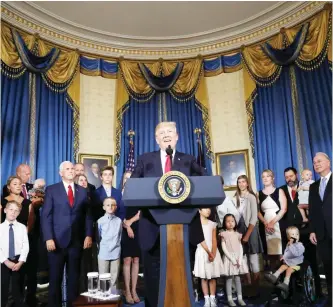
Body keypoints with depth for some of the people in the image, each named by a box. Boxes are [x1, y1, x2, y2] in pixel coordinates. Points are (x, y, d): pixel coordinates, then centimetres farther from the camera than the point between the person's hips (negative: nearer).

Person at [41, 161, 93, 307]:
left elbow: (87, 215, 7)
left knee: (74, 278, 10)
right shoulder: (51, 190, 2)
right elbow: (45, 216, -4)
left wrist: (88, 235, -3)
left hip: (76, 241, 2)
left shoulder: (82, 191, 10)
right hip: (57, 240, -2)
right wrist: (48, 238, -13)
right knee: (55, 278, 7)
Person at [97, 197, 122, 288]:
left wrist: (117, 245, 5)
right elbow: (98, 237, 5)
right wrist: (101, 248, 4)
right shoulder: (100, 221, -3)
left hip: (115, 253, 2)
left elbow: (120, 236, 9)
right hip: (103, 253, -1)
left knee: (114, 276, 9)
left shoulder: (119, 221, 2)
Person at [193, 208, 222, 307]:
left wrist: (213, 253, -15)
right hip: (202, 252, -3)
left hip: (213, 251, 3)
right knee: (204, 277, 2)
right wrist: (208, 252, -20)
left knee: (213, 277, 7)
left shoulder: (212, 224, 6)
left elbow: (214, 240, 0)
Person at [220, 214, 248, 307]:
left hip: (238, 258, 3)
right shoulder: (224, 234, -4)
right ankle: (230, 299, 7)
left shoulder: (237, 234, 7)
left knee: (238, 278, 8)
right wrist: (232, 259, -14)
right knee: (229, 279, 1)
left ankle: (240, 298, 15)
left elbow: (241, 247, 5)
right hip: (229, 258, -3)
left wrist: (239, 259, -8)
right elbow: (224, 248, -8)